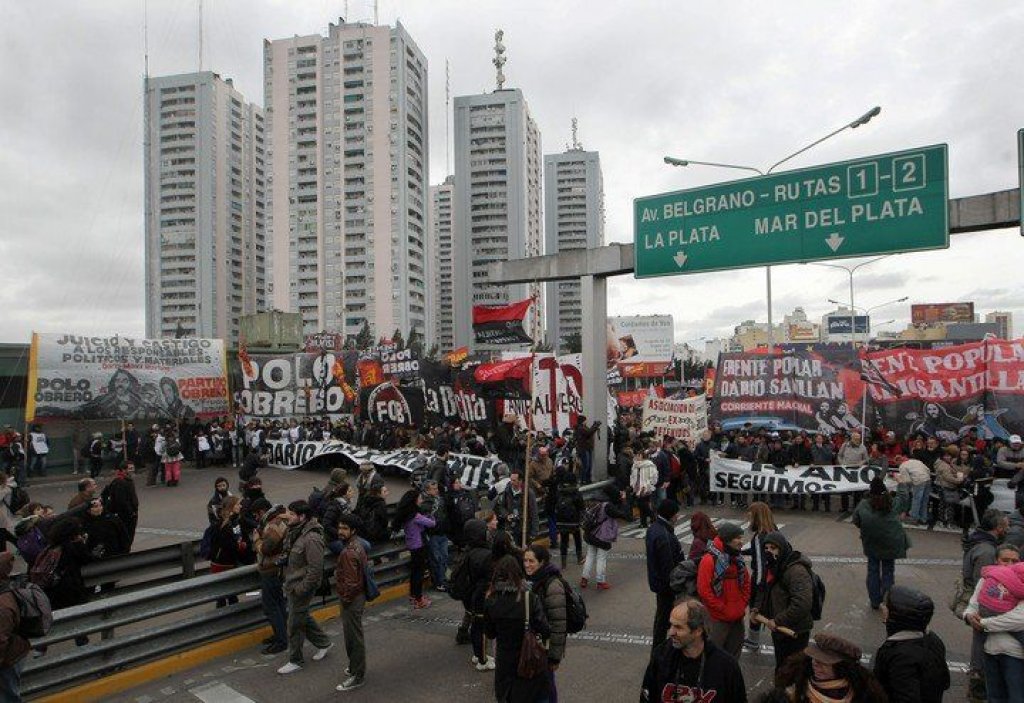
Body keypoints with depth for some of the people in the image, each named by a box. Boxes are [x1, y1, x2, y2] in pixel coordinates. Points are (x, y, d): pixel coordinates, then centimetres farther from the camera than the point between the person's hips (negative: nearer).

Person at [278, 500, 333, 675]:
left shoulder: (311, 539, -27)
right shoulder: (295, 531, 3)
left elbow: (315, 569, -26)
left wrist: (301, 588, -21)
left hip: (301, 587, -9)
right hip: (292, 584, 9)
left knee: (295, 624, 4)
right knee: (303, 617, 22)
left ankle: (295, 661, 21)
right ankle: (323, 642, 40)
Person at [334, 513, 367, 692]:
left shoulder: (349, 553, -26)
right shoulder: (357, 544, 5)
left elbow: (351, 582, -27)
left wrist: (345, 599, -12)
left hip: (352, 600, -10)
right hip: (359, 595, 10)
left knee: (353, 636, 2)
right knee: (353, 634, 22)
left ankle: (357, 676, 13)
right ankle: (355, 667, 37)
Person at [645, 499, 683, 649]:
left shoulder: (653, 528, 3)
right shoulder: (664, 536, -29)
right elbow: (668, 566, -27)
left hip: (657, 580, 10)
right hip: (666, 584, -10)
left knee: (662, 613, 22)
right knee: (664, 615, 4)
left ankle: (658, 646, 36)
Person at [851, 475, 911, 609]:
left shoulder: (863, 505, -12)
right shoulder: (894, 504, -8)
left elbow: (856, 522, -2)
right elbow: (903, 496, 12)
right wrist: (902, 483, 29)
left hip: (871, 544, 0)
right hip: (890, 544, 0)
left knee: (873, 570, 12)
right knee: (888, 571, 12)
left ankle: (874, 601, 21)